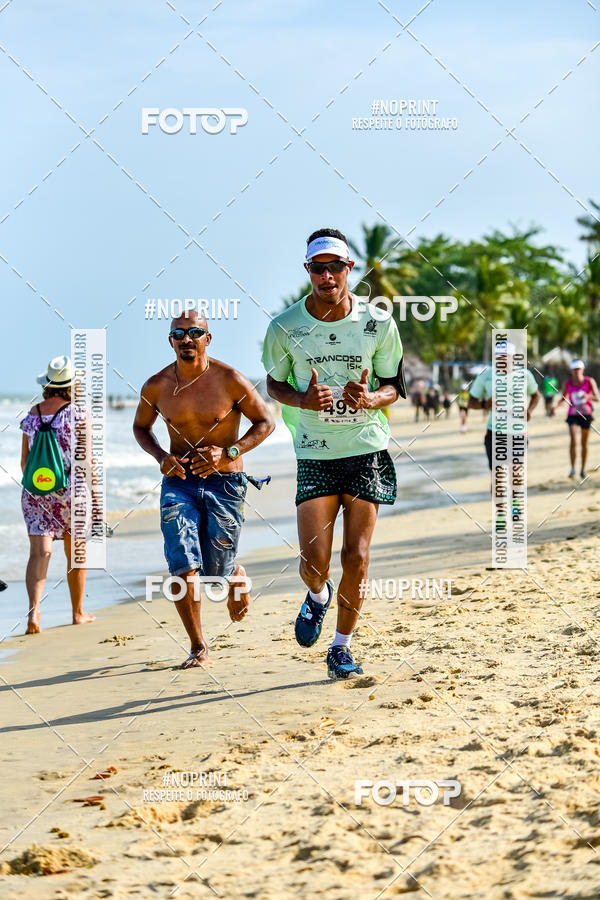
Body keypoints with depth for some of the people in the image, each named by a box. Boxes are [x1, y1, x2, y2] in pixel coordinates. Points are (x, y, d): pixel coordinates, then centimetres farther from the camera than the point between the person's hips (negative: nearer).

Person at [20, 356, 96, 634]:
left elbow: (24, 460, 12)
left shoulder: (33, 414, 6)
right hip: (71, 491, -2)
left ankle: (34, 610, -27)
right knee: (76, 553, 15)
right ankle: (78, 613, 27)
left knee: (39, 552, -6)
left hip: (35, 492, 2)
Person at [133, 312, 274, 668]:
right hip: (178, 482, 2)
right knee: (183, 566, -13)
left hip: (224, 482, -2)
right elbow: (141, 427, 16)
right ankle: (198, 648, 0)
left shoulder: (229, 381, -10)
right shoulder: (157, 386, -1)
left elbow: (266, 422, -2)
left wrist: (227, 453, -16)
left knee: (218, 569, 5)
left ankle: (239, 578, 45)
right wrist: (161, 456, -5)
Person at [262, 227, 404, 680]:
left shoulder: (378, 324, -4)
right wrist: (303, 400, -14)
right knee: (314, 562, -8)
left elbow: (394, 386, 6)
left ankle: (342, 646, 19)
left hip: (367, 450, 0)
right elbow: (274, 384, 8)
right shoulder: (284, 327, -5)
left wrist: (370, 399, -18)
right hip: (315, 453, 0)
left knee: (356, 558, -1)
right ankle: (318, 595, 29)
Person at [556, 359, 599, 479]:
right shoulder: (568, 383, -4)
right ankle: (572, 468, -16)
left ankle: (583, 469, 23)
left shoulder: (589, 381, -8)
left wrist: (588, 396, -34)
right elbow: (563, 399, 8)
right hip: (573, 415, 0)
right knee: (573, 440, -20)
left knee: (584, 443, 10)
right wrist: (556, 406, -11)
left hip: (586, 414, 0)